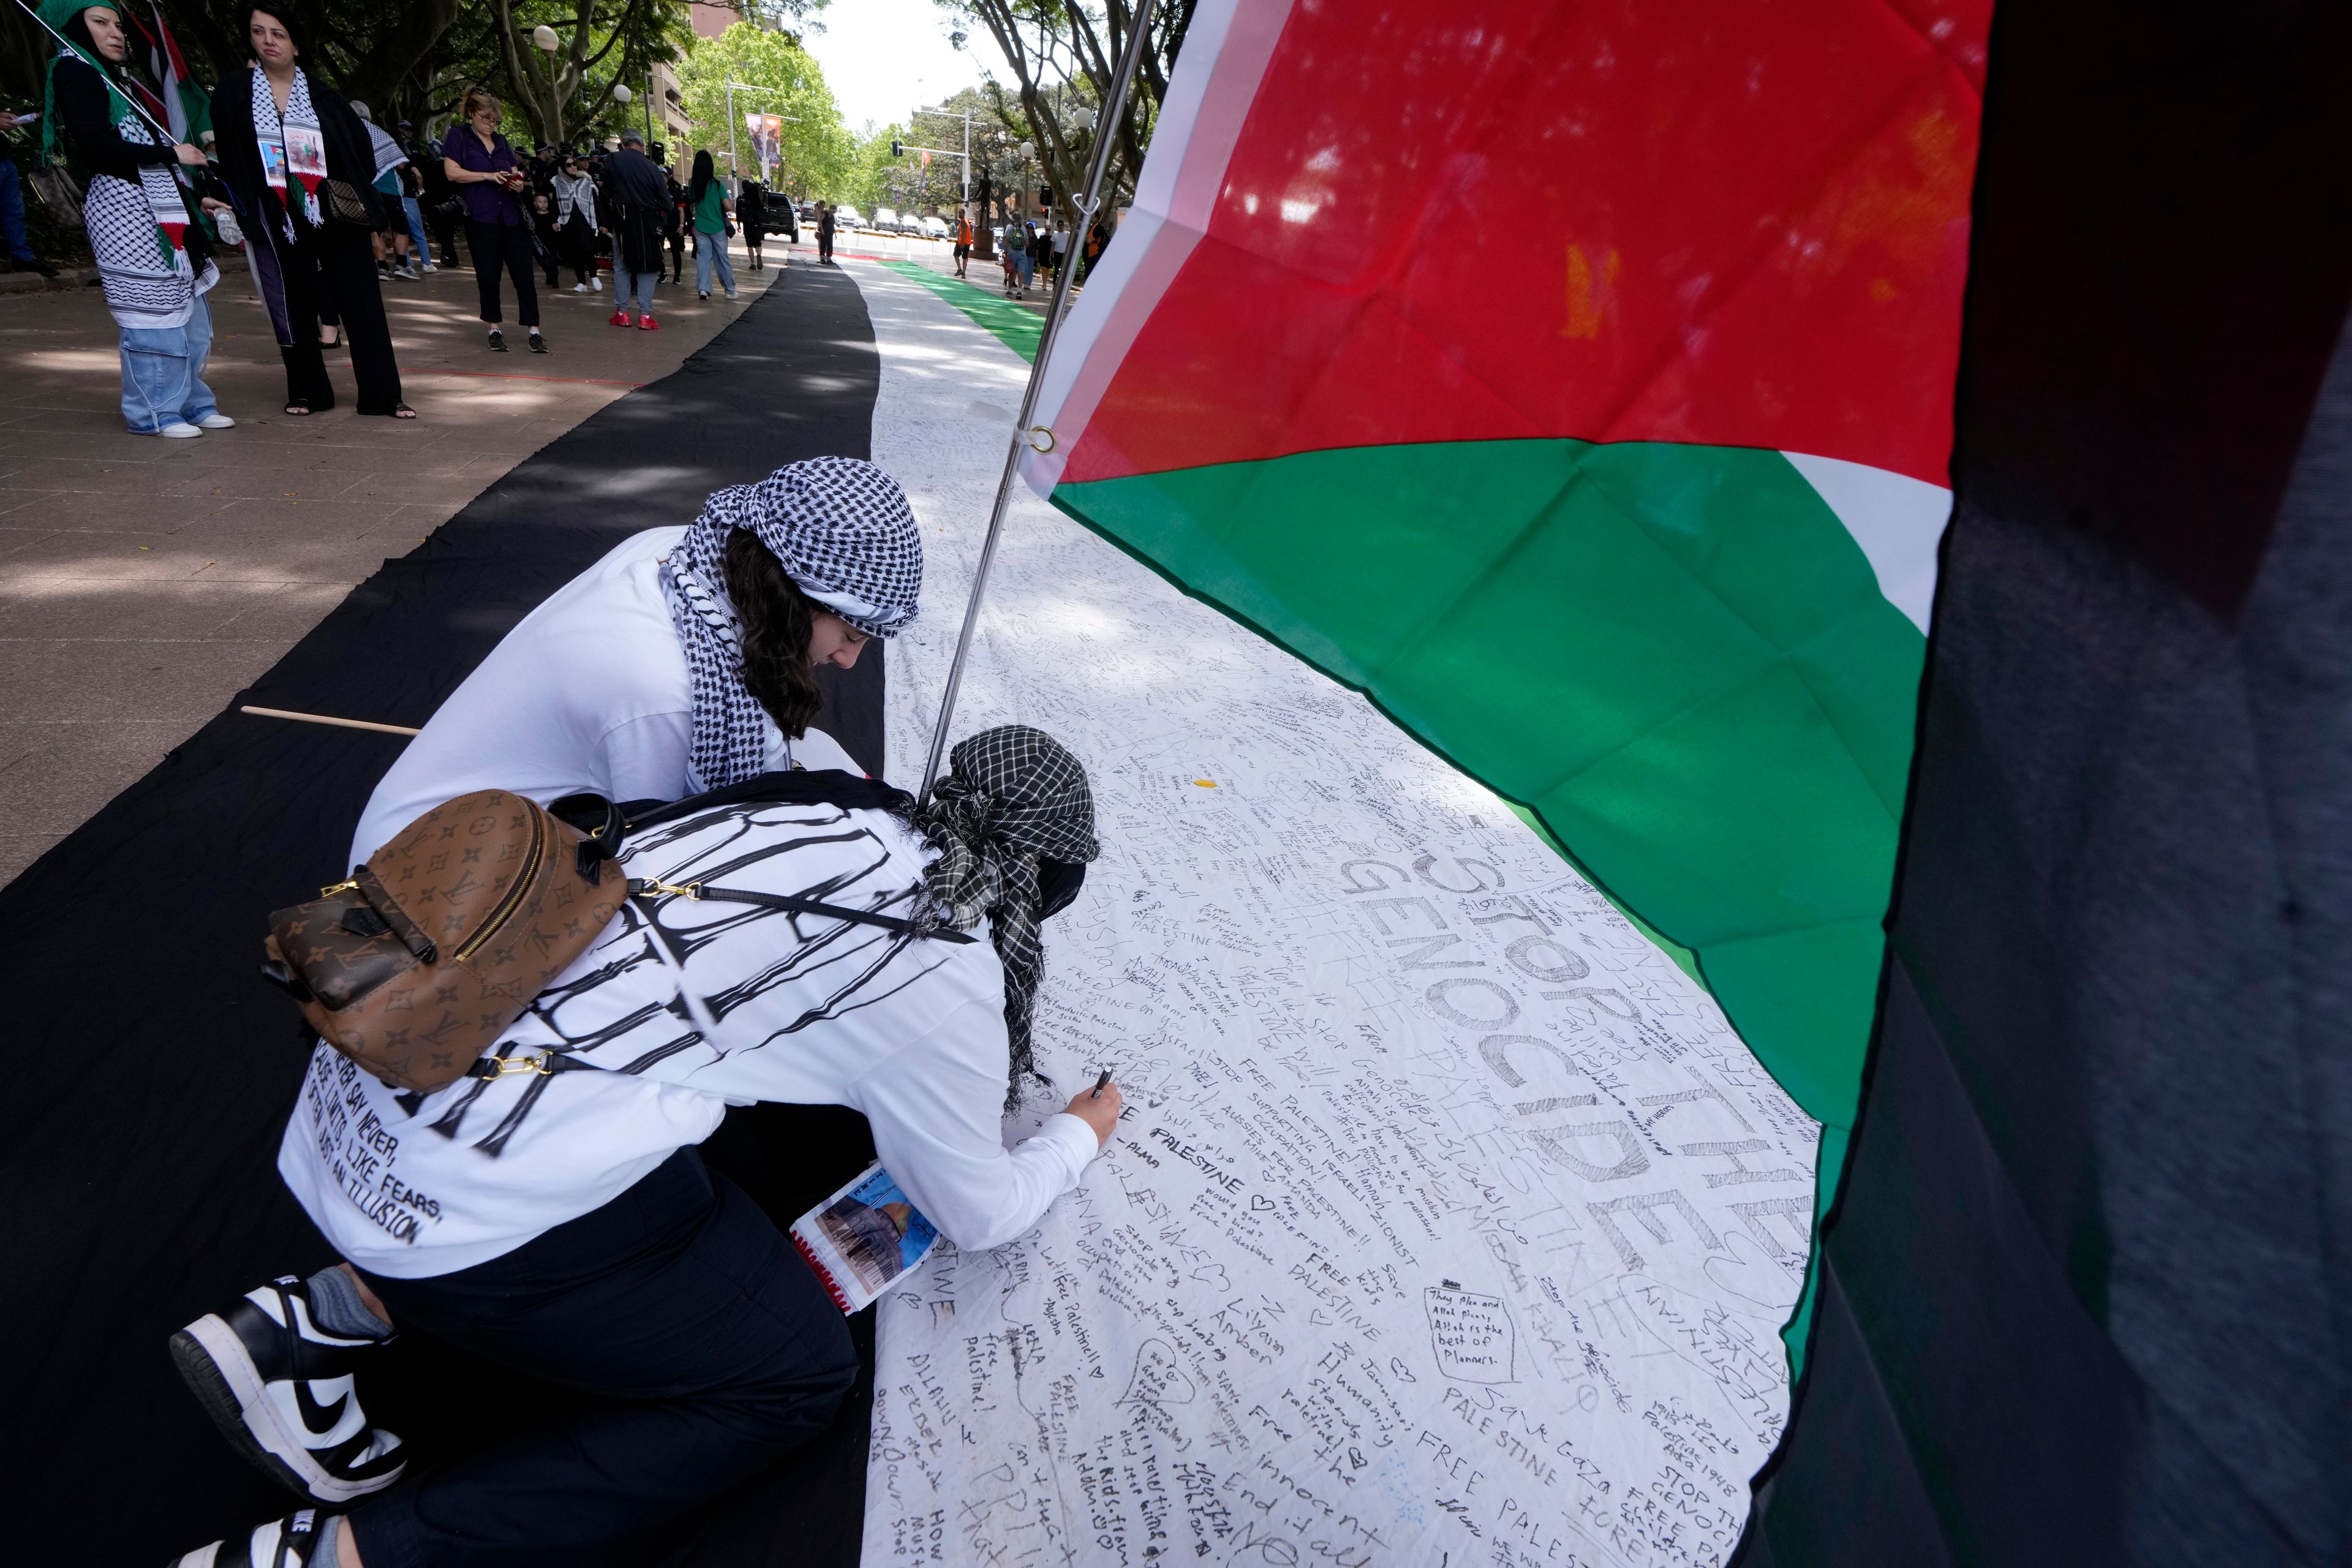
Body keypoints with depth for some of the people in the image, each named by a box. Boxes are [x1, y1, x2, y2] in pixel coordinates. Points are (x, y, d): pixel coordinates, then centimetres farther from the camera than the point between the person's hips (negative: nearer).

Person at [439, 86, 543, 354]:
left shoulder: (501, 141, 17)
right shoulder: (458, 136, 4)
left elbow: (515, 172, 20)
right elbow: (452, 172, -6)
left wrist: (517, 183, -4)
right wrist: (488, 176, -14)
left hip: (511, 217, 3)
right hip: (481, 218, -3)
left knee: (524, 274, -4)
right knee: (488, 276, 2)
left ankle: (533, 330, -2)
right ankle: (494, 330, 12)